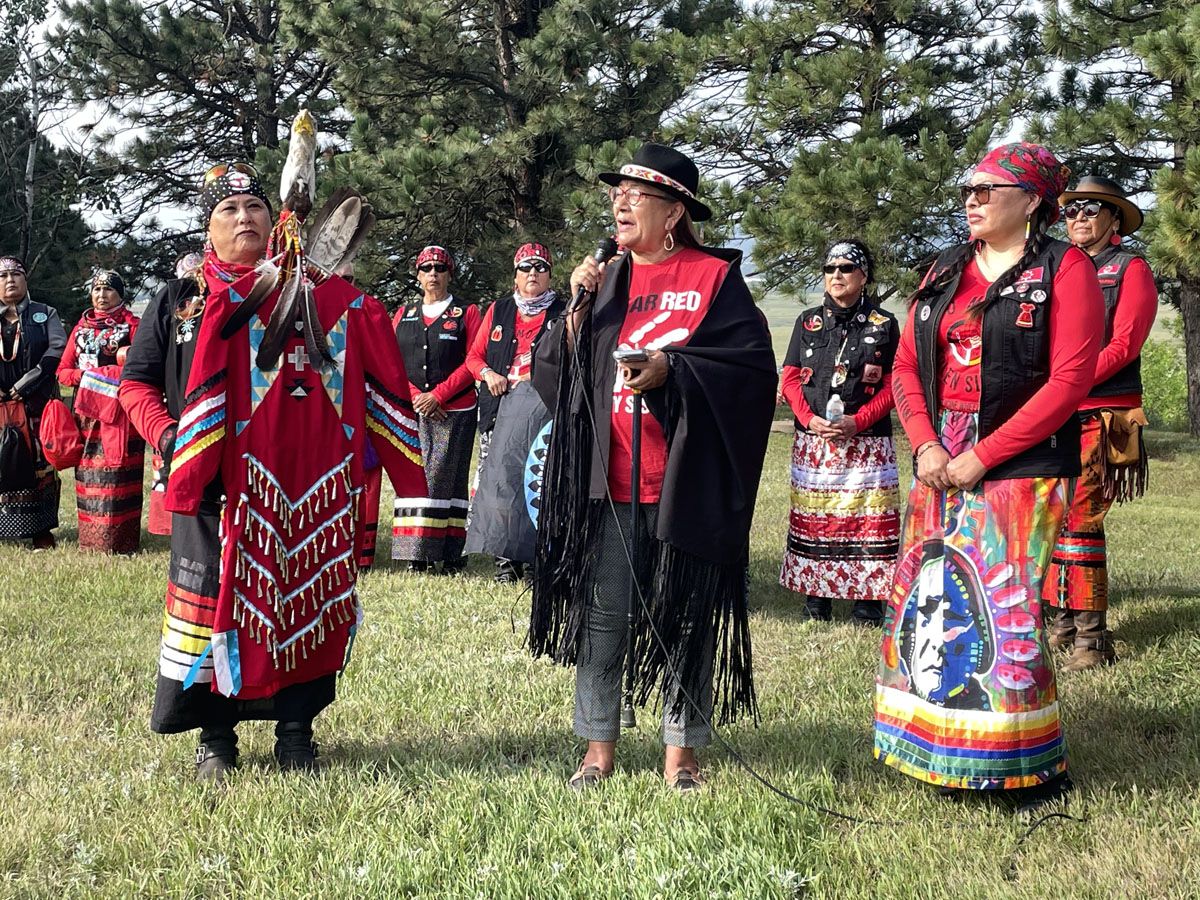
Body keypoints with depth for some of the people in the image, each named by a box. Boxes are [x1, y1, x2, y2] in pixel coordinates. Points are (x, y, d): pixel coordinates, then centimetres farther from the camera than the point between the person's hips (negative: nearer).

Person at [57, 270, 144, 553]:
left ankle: (119, 540, -7)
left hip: (119, 411, -4)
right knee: (87, 474, 3)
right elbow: (63, 371, 14)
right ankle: (89, 539, 8)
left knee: (116, 473, -9)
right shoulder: (81, 327, 18)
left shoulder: (132, 325, 6)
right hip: (86, 410, 4)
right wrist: (85, 375, -4)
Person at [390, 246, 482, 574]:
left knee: (448, 478, -4)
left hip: (455, 411, -2)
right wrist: (415, 397, -5)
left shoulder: (467, 313, 7)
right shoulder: (404, 314, 16)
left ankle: (450, 553, -2)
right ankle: (415, 554, -2)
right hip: (411, 410, 2)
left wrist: (438, 395, -10)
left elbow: (474, 362, -3)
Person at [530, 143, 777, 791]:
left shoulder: (715, 277, 0)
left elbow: (755, 366, -9)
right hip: (607, 485, 3)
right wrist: (578, 310, -4)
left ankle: (681, 752, 16)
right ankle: (599, 748, 16)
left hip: (685, 485, -3)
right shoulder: (604, 281, 13)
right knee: (601, 616, 4)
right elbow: (552, 374, 11)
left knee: (686, 617, 4)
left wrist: (672, 369, -18)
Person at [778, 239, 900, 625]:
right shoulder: (808, 321, 12)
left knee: (866, 520, -5)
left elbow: (892, 387, 1)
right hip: (812, 442, 3)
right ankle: (816, 602, 12)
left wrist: (857, 421, -13)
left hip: (866, 442, -2)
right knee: (812, 520, 3)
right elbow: (790, 379, 9)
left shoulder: (884, 324, 5)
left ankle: (867, 606, 1)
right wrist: (809, 418, -9)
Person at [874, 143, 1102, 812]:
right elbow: (907, 365, 13)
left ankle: (1038, 768, 7)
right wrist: (925, 445, -5)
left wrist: (982, 456, -15)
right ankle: (946, 757, 19)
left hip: (1021, 466, -6)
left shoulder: (1065, 269, -3)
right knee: (926, 605, 6)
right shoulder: (945, 273, 15)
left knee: (1004, 612, -9)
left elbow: (1069, 380, -12)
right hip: (940, 465, 6)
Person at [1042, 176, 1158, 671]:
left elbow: (1124, 345, -8)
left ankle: (1092, 638, -8)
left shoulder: (1130, 269, 3)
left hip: (1100, 414, -6)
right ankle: (1063, 622, 13)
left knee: (1078, 518, -13)